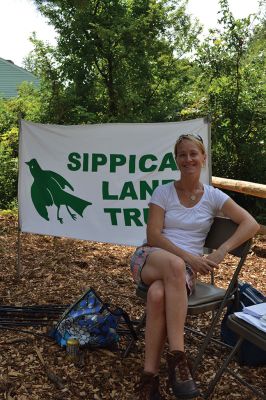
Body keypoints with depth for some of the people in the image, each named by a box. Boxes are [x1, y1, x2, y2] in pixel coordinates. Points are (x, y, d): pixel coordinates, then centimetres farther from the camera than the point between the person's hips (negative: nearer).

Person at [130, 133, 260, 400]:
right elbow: (153, 236, -4)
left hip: (186, 268, 0)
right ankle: (177, 356, -37)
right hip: (149, 258, 0)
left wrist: (221, 252, -16)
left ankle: (150, 377, -30)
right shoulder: (163, 192, 4)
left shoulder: (213, 196, 6)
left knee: (158, 295, -37)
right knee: (173, 263, -39)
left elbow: (251, 224, -2)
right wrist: (188, 256, -16)